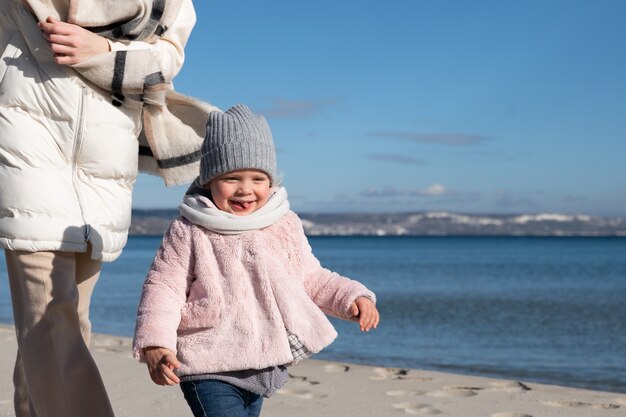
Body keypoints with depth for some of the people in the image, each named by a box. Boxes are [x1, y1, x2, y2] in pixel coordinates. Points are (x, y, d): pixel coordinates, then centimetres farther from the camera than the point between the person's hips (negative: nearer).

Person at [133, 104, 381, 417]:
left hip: (266, 363, 5)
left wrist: (353, 297, -1)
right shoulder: (188, 234, -8)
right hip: (209, 368, -5)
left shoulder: (284, 227, 4)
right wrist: (155, 345, -24)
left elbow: (310, 278, 14)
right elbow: (163, 289, -9)